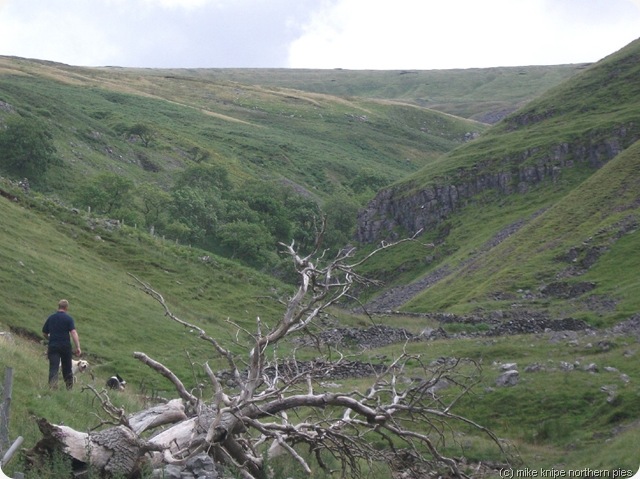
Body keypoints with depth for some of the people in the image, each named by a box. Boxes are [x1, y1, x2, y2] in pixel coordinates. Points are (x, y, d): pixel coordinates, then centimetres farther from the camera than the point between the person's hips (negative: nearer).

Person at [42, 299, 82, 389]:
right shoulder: (68, 318, -4)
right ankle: (69, 386, 23)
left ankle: (52, 384, -25)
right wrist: (78, 347, -19)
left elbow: (44, 333, 15)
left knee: (53, 368, -5)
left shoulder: (51, 318, 7)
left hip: (53, 346, 1)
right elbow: (73, 332, -15)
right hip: (65, 346, -1)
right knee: (67, 368, 14)